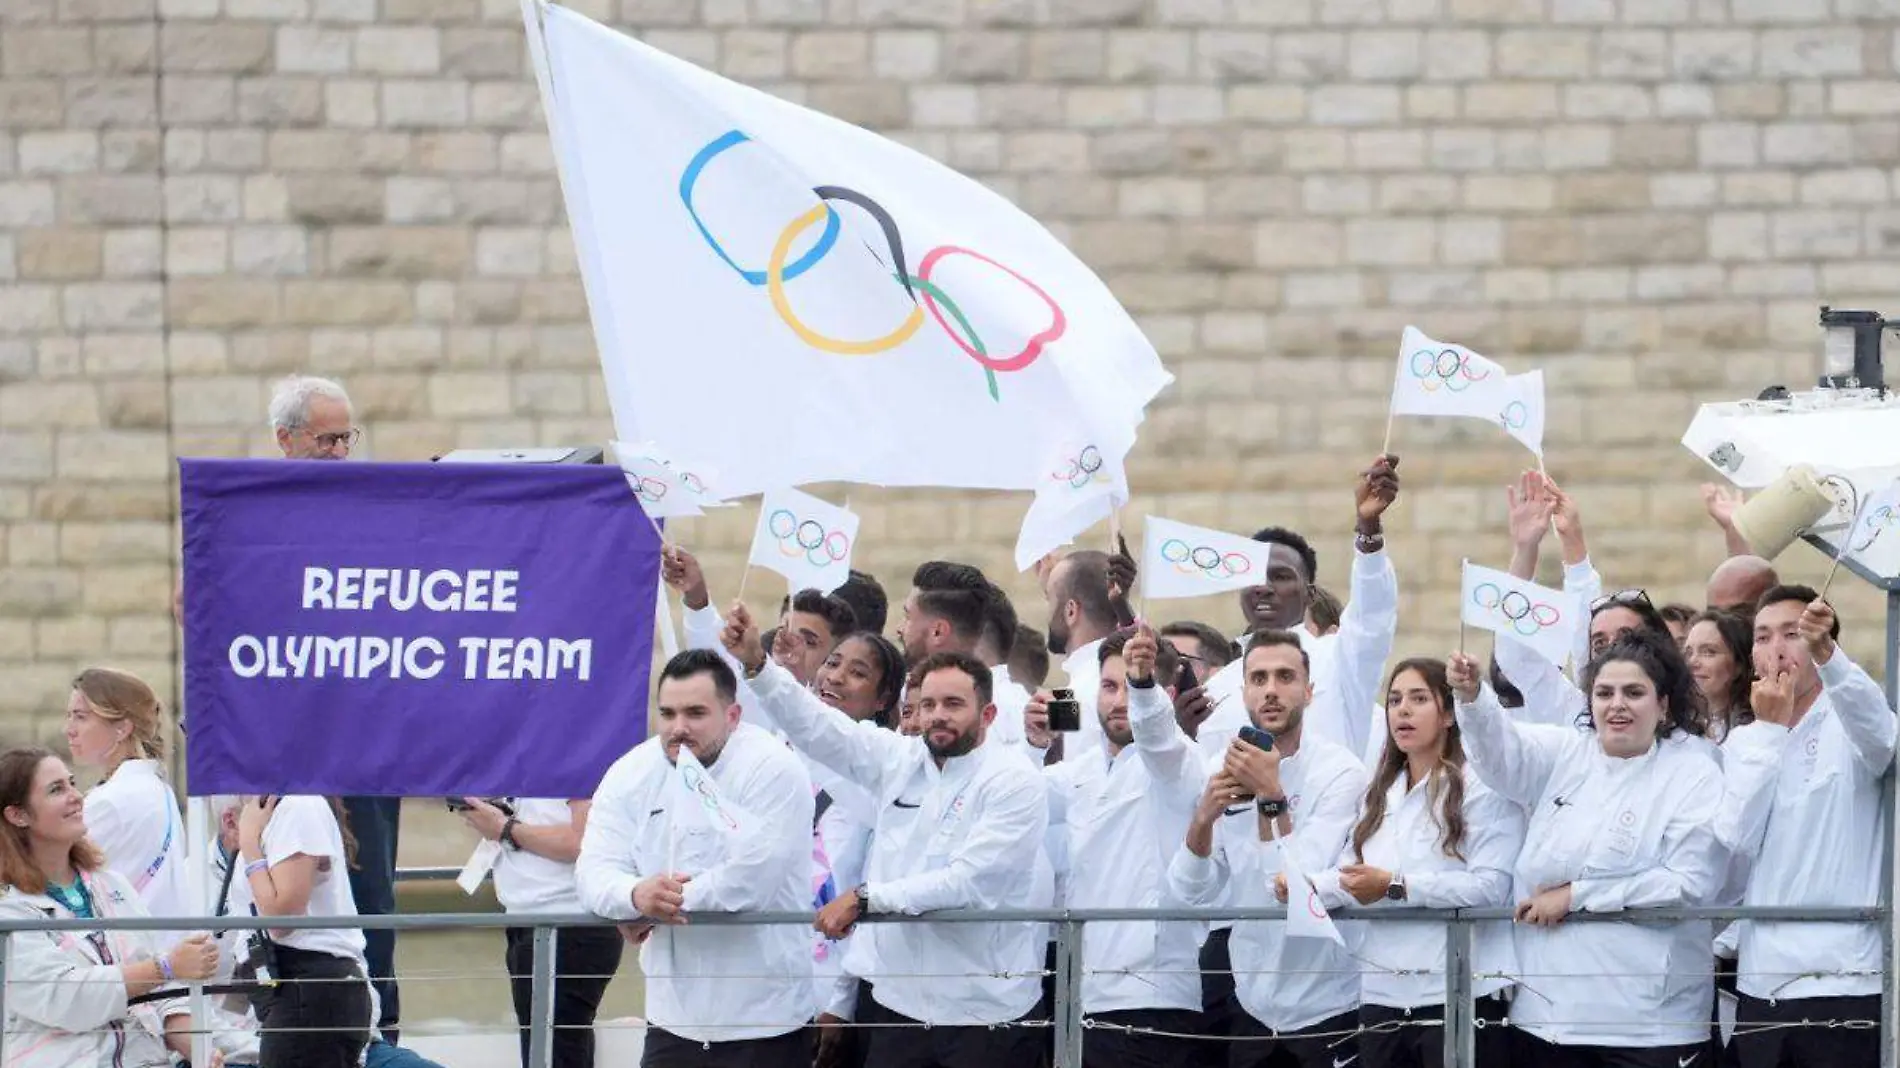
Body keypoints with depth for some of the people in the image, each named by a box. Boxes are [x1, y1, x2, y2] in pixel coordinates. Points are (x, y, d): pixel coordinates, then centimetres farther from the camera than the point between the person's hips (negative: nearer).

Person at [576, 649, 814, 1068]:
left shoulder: (773, 770, -12)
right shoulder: (632, 773, 5)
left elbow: (751, 879, -22)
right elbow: (595, 872, -2)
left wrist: (658, 905, -10)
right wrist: (635, 895, -26)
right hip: (673, 1017, 5)